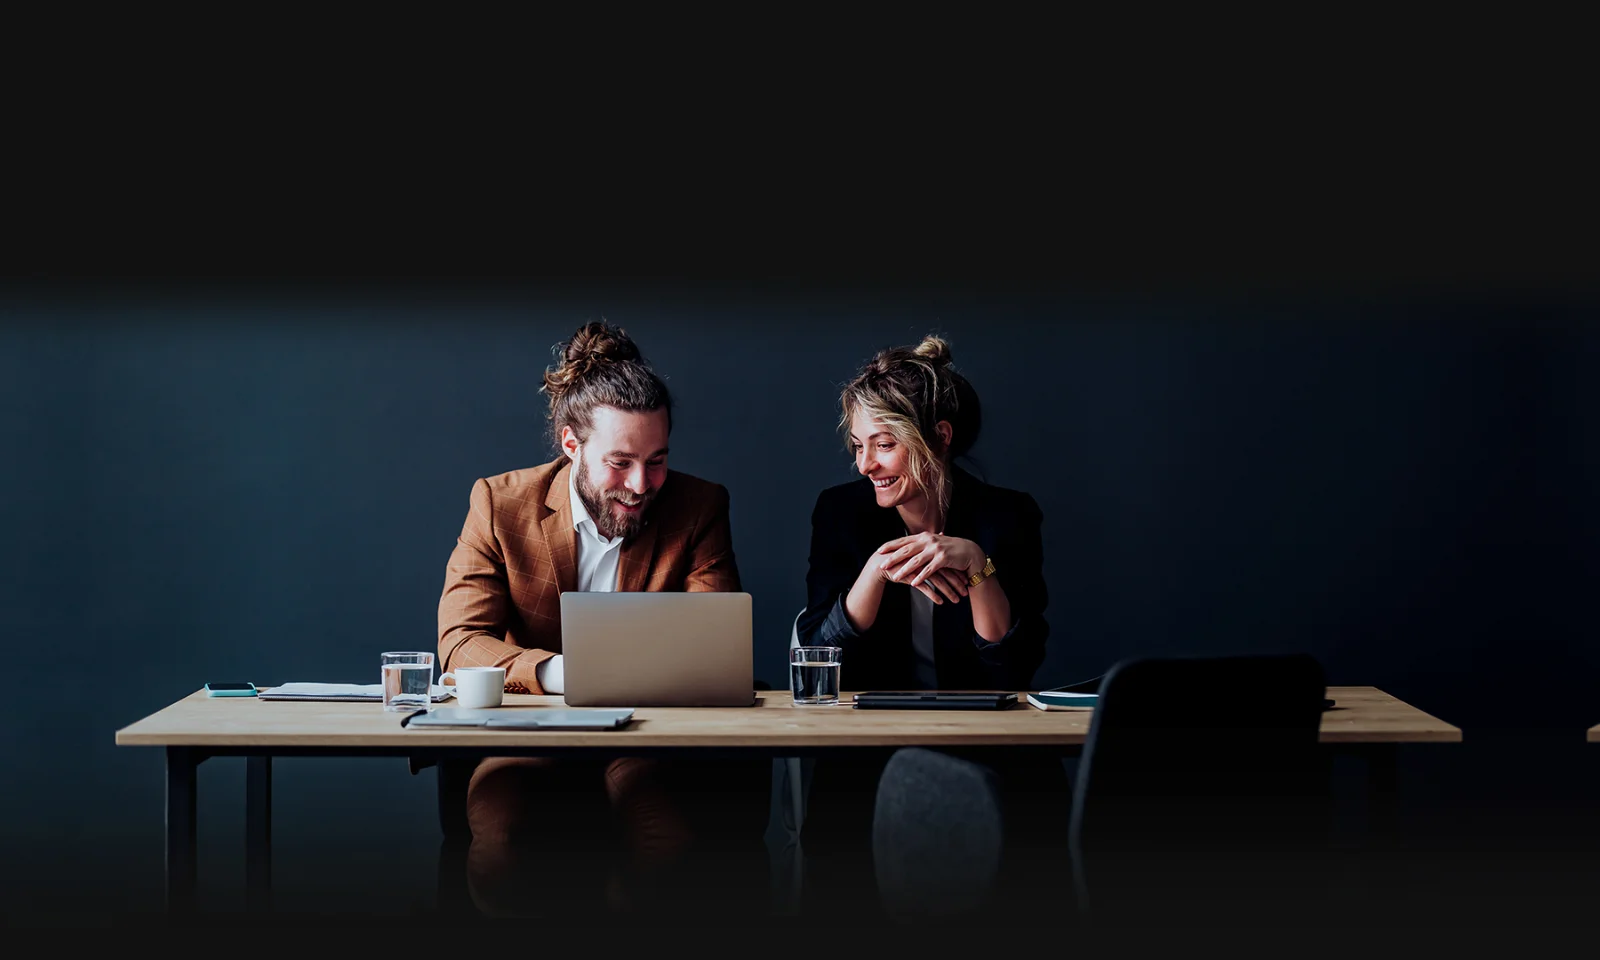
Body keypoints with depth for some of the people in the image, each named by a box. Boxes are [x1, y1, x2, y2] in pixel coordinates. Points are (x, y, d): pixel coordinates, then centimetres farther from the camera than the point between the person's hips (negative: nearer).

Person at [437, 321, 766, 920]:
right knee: (505, 858, -33)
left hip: (656, 746, 1)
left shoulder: (700, 507, 3)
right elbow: (460, 644, -5)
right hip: (534, 742, 0)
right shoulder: (499, 505, 2)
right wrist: (554, 672, -26)